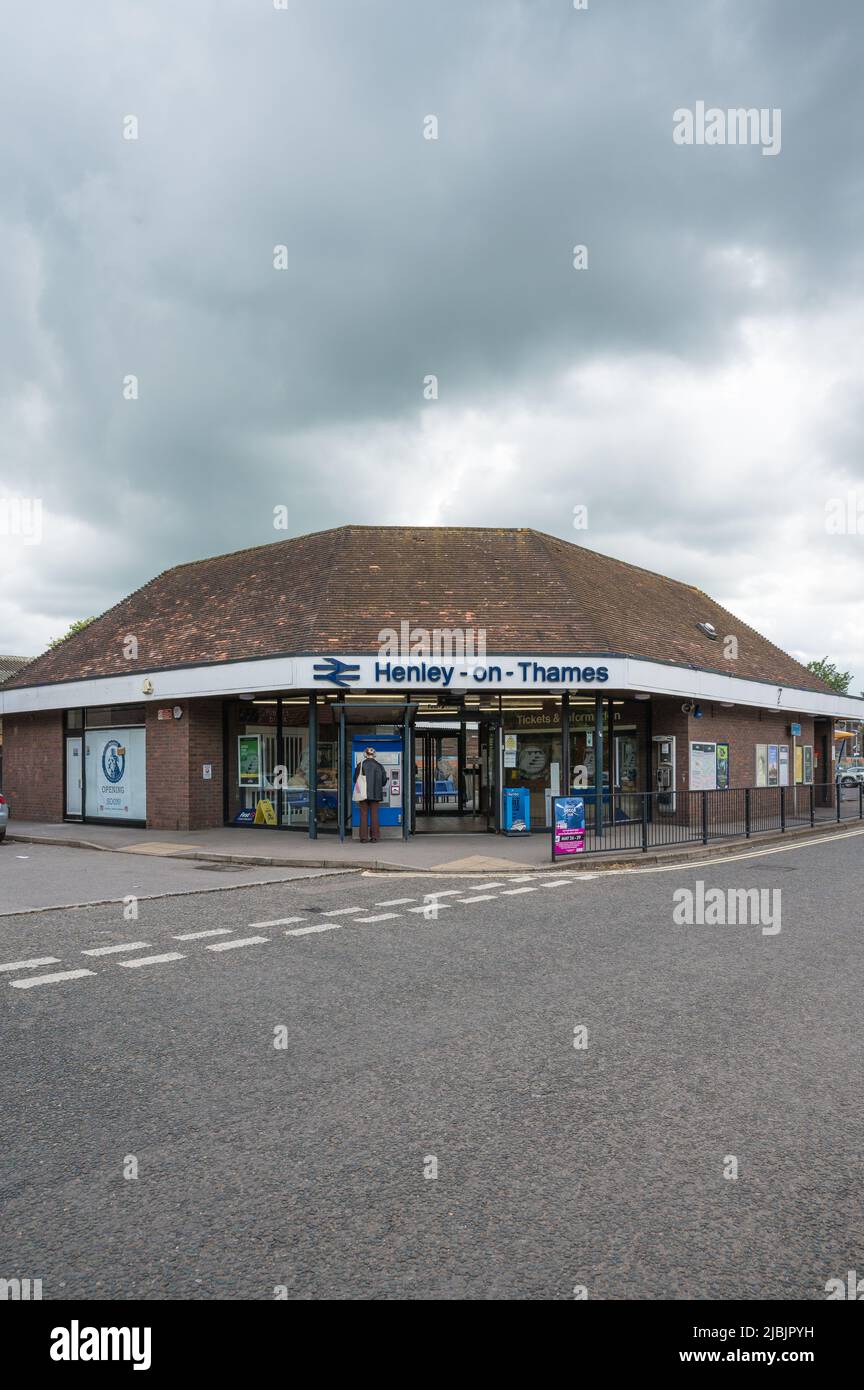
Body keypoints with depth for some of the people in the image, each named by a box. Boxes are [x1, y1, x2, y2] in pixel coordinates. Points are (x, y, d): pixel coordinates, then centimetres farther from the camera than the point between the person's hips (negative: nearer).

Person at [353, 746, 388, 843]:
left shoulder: (360, 765, -4)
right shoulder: (379, 766, 1)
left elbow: (355, 779, 0)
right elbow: (384, 781, 5)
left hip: (363, 794, -1)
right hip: (375, 794, 1)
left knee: (364, 814, 4)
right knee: (374, 814, 6)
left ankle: (364, 837, 3)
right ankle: (374, 836, 6)